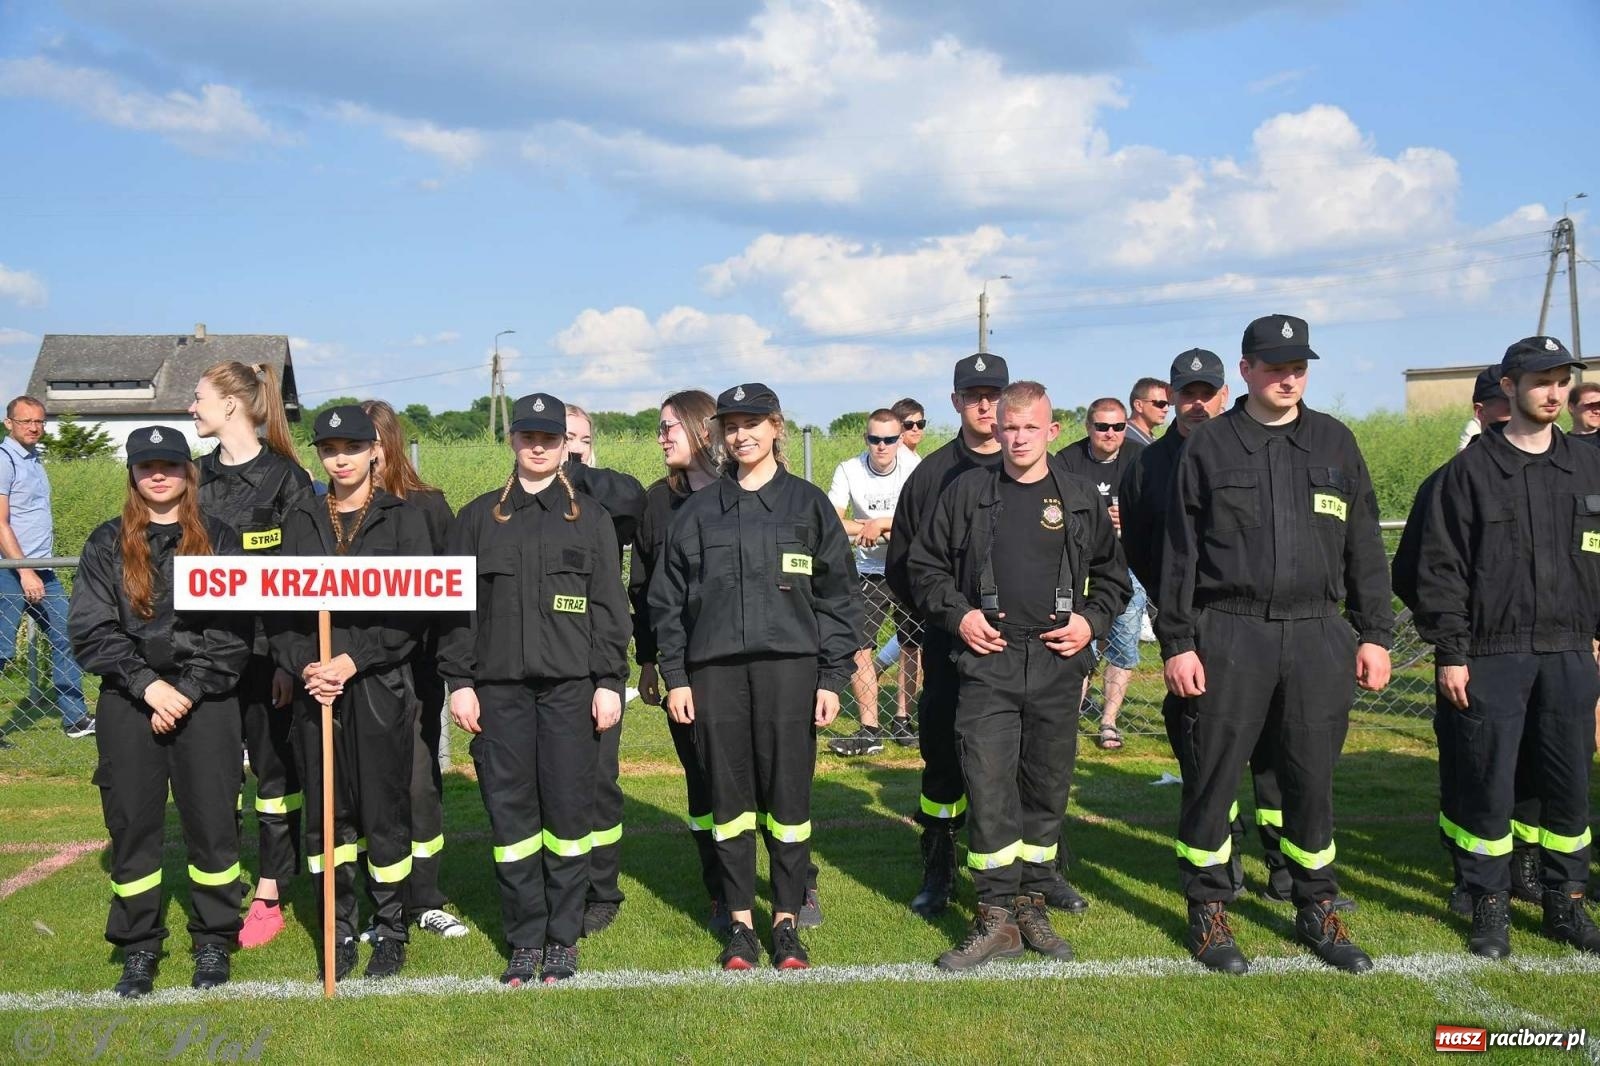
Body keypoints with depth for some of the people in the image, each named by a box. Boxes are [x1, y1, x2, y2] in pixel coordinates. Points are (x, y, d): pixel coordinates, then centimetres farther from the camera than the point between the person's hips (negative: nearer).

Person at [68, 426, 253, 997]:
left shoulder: (220, 540, 4)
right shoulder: (108, 543, 6)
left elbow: (234, 630, -2)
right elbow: (90, 629, -1)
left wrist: (186, 691, -11)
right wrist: (147, 684, -13)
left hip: (206, 703, -1)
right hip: (128, 704, 1)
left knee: (211, 823, 3)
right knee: (132, 826, 6)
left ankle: (213, 941, 18)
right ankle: (138, 948, 19)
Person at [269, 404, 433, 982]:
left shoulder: (403, 518, 0)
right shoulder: (300, 519, 10)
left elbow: (414, 610, -6)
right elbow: (278, 603, 6)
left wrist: (354, 661, -14)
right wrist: (302, 664, -9)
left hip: (381, 686, -3)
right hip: (316, 687, 3)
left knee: (384, 810, 3)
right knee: (325, 814, 7)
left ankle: (390, 928, 19)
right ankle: (338, 930, 20)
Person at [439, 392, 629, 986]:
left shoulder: (590, 517, 9)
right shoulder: (480, 517, 12)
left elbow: (609, 607, 6)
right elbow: (456, 604, 9)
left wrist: (610, 682, -1)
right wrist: (458, 681, 1)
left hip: (571, 686, -1)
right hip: (499, 687, 1)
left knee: (568, 811, 0)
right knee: (510, 813, 3)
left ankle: (564, 938, 12)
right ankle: (525, 941, 13)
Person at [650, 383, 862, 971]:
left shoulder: (808, 504, 6)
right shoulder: (698, 511, 10)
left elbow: (838, 593, 5)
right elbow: (668, 597, 10)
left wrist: (833, 677, -1)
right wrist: (675, 676, 3)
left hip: (789, 667, -1)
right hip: (715, 672, 2)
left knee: (788, 795, 2)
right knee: (729, 797, 5)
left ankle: (787, 920, 16)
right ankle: (740, 921, 17)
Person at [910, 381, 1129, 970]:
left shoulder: (1082, 497, 9)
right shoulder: (967, 491, 5)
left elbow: (1113, 574, 19)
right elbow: (925, 564, 11)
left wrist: (1091, 620, 2)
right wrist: (957, 614, -3)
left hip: (1058, 663, 2)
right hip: (988, 661, -2)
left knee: (1047, 788, 8)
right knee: (988, 787, -7)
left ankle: (1033, 906, 22)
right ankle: (995, 916, 2)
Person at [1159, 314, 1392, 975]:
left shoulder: (1334, 442, 11)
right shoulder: (1209, 446, 3)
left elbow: (1364, 547, 13)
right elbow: (1179, 552, 2)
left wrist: (1375, 634, 7)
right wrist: (1177, 642, -4)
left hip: (1318, 635, 2)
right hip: (1228, 635, -2)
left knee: (1312, 779, 9)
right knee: (1213, 778, 2)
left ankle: (1317, 910, 25)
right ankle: (1208, 911, 17)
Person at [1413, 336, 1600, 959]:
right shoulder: (1470, 471, -1)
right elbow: (1441, 568, -4)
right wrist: (1450, 653, -8)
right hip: (1491, 657, -3)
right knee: (1487, 786, 2)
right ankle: (1490, 907, 14)